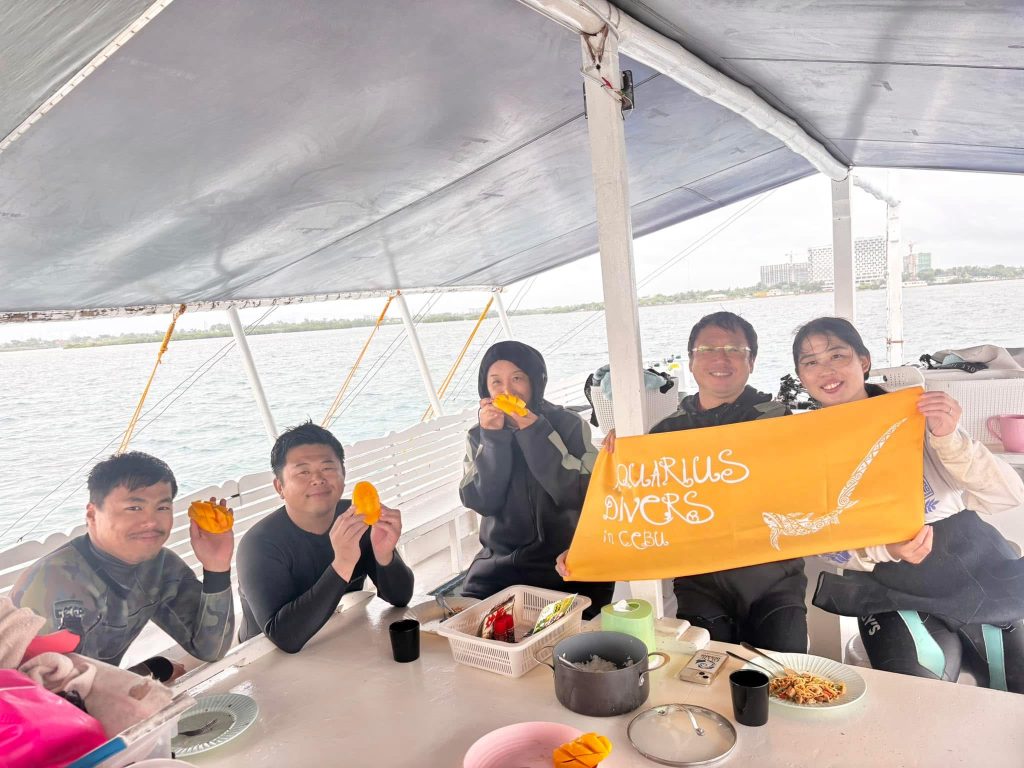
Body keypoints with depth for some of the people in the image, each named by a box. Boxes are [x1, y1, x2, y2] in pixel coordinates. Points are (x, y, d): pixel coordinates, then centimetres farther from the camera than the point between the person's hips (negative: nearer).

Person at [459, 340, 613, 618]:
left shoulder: (569, 425, -3)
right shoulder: (479, 436, 5)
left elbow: (578, 494, -17)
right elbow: (482, 502, -8)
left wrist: (534, 431, -19)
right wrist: (494, 438, -16)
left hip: (569, 564, -2)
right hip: (501, 563, 3)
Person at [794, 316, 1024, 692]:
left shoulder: (916, 413, -4)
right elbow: (830, 544, -6)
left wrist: (948, 439, -26)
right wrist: (886, 550, -26)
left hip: (980, 574, 1)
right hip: (897, 600, -1)